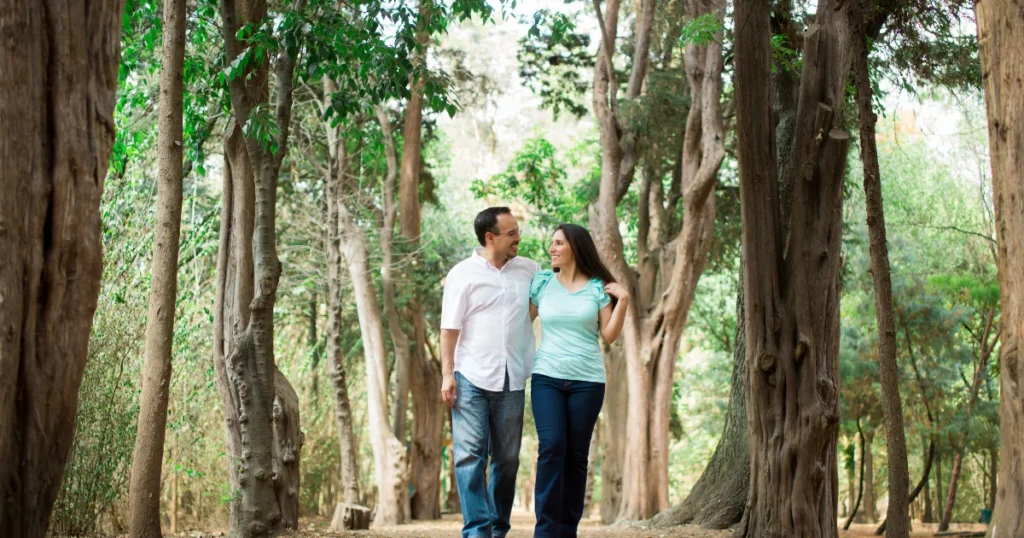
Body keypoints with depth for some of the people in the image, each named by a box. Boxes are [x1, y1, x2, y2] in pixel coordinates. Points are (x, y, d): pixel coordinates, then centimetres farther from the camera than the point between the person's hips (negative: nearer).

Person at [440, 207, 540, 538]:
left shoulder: (529, 270, 8)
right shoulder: (463, 274, -1)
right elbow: (450, 328, -2)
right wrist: (447, 374, -8)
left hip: (513, 380, 3)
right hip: (472, 377, -3)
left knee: (507, 458, 7)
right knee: (470, 455, -9)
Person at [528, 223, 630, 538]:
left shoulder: (598, 287, 3)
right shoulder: (542, 283, 6)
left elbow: (609, 336, 0)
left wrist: (623, 300, -8)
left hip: (587, 381, 0)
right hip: (547, 377, 0)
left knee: (576, 454, 1)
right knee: (551, 448, -14)